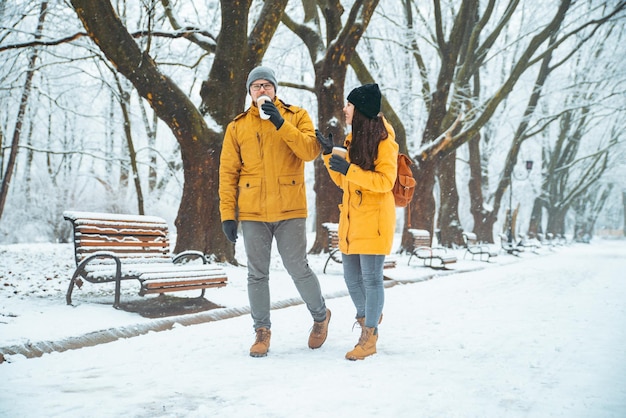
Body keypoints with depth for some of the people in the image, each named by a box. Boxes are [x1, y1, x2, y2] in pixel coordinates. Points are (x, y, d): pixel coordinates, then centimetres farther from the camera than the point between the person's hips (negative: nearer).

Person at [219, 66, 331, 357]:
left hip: (290, 210, -2)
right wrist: (227, 213, -1)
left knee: (298, 269, 4)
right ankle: (262, 330, 21)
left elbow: (311, 151, -11)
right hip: (252, 213, 2)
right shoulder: (237, 127, 8)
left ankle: (320, 315, 28)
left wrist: (281, 124, -18)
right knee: (257, 274, 7)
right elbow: (228, 173, 5)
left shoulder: (297, 117, 5)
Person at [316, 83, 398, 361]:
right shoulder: (355, 138, 15)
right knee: (351, 277, 12)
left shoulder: (384, 139, -9)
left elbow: (385, 181, -17)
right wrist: (328, 154, 5)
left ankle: (369, 337, 7)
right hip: (351, 218, 8)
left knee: (371, 277, -3)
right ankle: (366, 317, 36)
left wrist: (350, 169, -23)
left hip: (374, 219, -8)